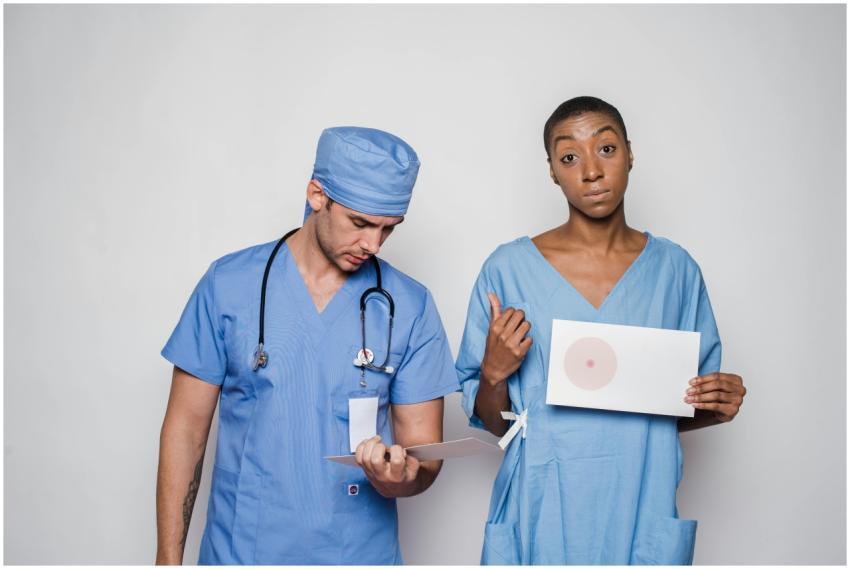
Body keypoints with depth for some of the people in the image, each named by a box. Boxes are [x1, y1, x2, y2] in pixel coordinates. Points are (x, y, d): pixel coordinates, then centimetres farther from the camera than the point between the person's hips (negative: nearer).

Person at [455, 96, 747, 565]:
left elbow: (680, 412, 9)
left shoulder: (675, 269, -1)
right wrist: (495, 374, -20)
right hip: (541, 515, -2)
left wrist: (716, 407, -10)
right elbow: (493, 422, -1)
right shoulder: (509, 268, -7)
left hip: (642, 514, 2)